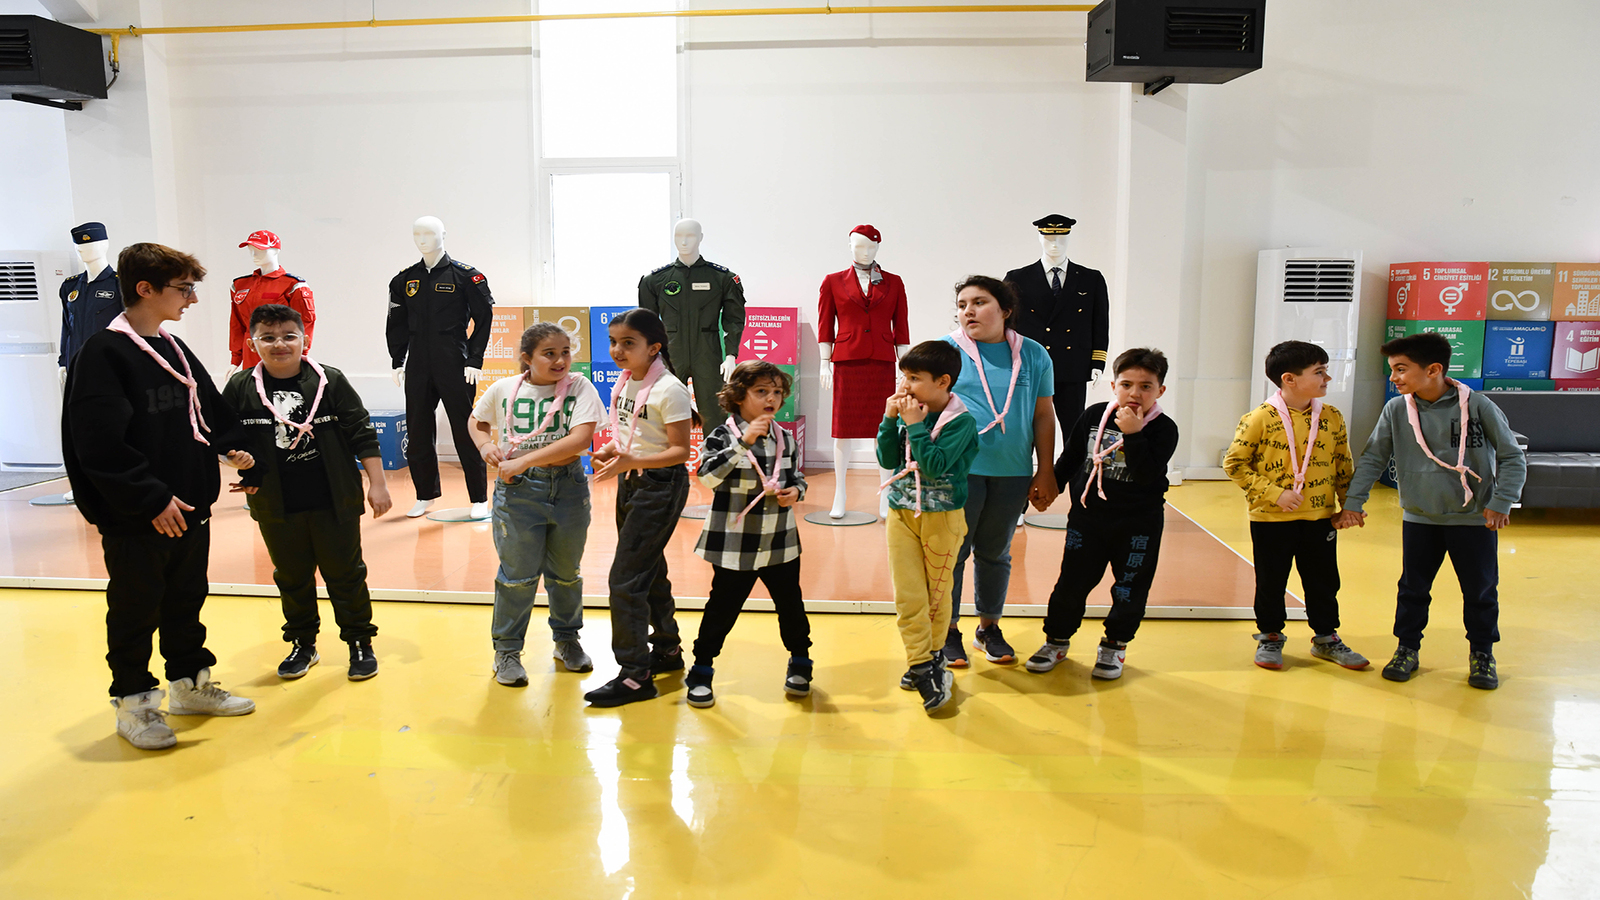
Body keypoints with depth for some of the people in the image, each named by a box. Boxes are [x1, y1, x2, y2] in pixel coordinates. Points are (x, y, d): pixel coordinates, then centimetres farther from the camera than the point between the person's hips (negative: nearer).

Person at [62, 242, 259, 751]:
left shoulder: (174, 349, 10)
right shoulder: (103, 355, -15)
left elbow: (208, 409, 19)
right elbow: (101, 445, -21)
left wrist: (234, 446, 1)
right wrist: (151, 500, -21)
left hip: (189, 509, 8)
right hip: (134, 520, -8)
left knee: (186, 601, 18)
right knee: (136, 612, 6)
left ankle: (191, 684, 33)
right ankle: (132, 703, 21)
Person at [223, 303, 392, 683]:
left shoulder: (330, 381, -4)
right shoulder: (240, 388, 0)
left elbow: (363, 435, -3)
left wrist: (377, 484, -5)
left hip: (335, 504, -2)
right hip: (277, 509, 2)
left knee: (345, 574, 7)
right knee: (292, 579, 15)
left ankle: (360, 644, 21)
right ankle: (302, 645, 32)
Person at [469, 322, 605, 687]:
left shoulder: (579, 387, -8)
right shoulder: (503, 389, -2)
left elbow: (581, 438, -20)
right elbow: (477, 421, 18)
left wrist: (524, 461, -22)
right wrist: (485, 445, -5)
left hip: (568, 487, 0)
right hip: (517, 490, 0)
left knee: (566, 572, 16)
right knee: (518, 574, 5)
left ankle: (566, 638, 37)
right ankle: (507, 650, 22)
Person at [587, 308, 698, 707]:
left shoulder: (668, 389, -17)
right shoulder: (623, 383, 7)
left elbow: (680, 450, -18)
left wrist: (631, 461, -29)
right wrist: (609, 451, -3)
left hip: (661, 486, -8)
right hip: (630, 482, 8)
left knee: (626, 578, -8)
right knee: (650, 571, 18)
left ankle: (635, 675, 0)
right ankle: (667, 649, 35)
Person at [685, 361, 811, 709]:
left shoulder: (785, 439, 6)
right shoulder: (723, 435, -9)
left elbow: (796, 477, 18)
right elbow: (707, 475, -24)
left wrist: (796, 491, -5)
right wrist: (744, 443, -29)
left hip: (780, 542, 4)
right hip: (734, 545, -4)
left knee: (790, 603, 14)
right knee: (723, 606, 4)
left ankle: (800, 662, 35)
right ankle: (701, 671, 20)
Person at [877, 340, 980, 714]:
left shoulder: (961, 421, -14)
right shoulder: (907, 412, 0)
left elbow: (935, 465, -24)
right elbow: (887, 460, -1)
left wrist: (915, 424, -23)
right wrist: (890, 419, -10)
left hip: (942, 517, -4)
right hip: (902, 514, 4)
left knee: (937, 593, 12)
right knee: (908, 595, 0)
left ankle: (932, 657, 30)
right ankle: (924, 668, 8)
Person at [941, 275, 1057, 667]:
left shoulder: (1033, 355, 6)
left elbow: (1043, 416, 9)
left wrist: (1045, 473, 6)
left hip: (1012, 473, 3)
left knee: (995, 553, 14)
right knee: (952, 552, 3)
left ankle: (989, 627, 29)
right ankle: (948, 631, 18)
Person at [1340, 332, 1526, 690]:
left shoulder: (1478, 406, -12)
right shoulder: (1396, 411, -5)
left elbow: (1512, 458, -3)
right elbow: (1372, 459, 1)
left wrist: (1501, 503, -11)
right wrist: (1353, 502, -6)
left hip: (1474, 519, -2)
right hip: (1419, 519, 2)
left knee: (1481, 591, 10)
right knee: (1413, 589, 10)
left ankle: (1482, 654, 29)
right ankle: (1407, 649, 27)